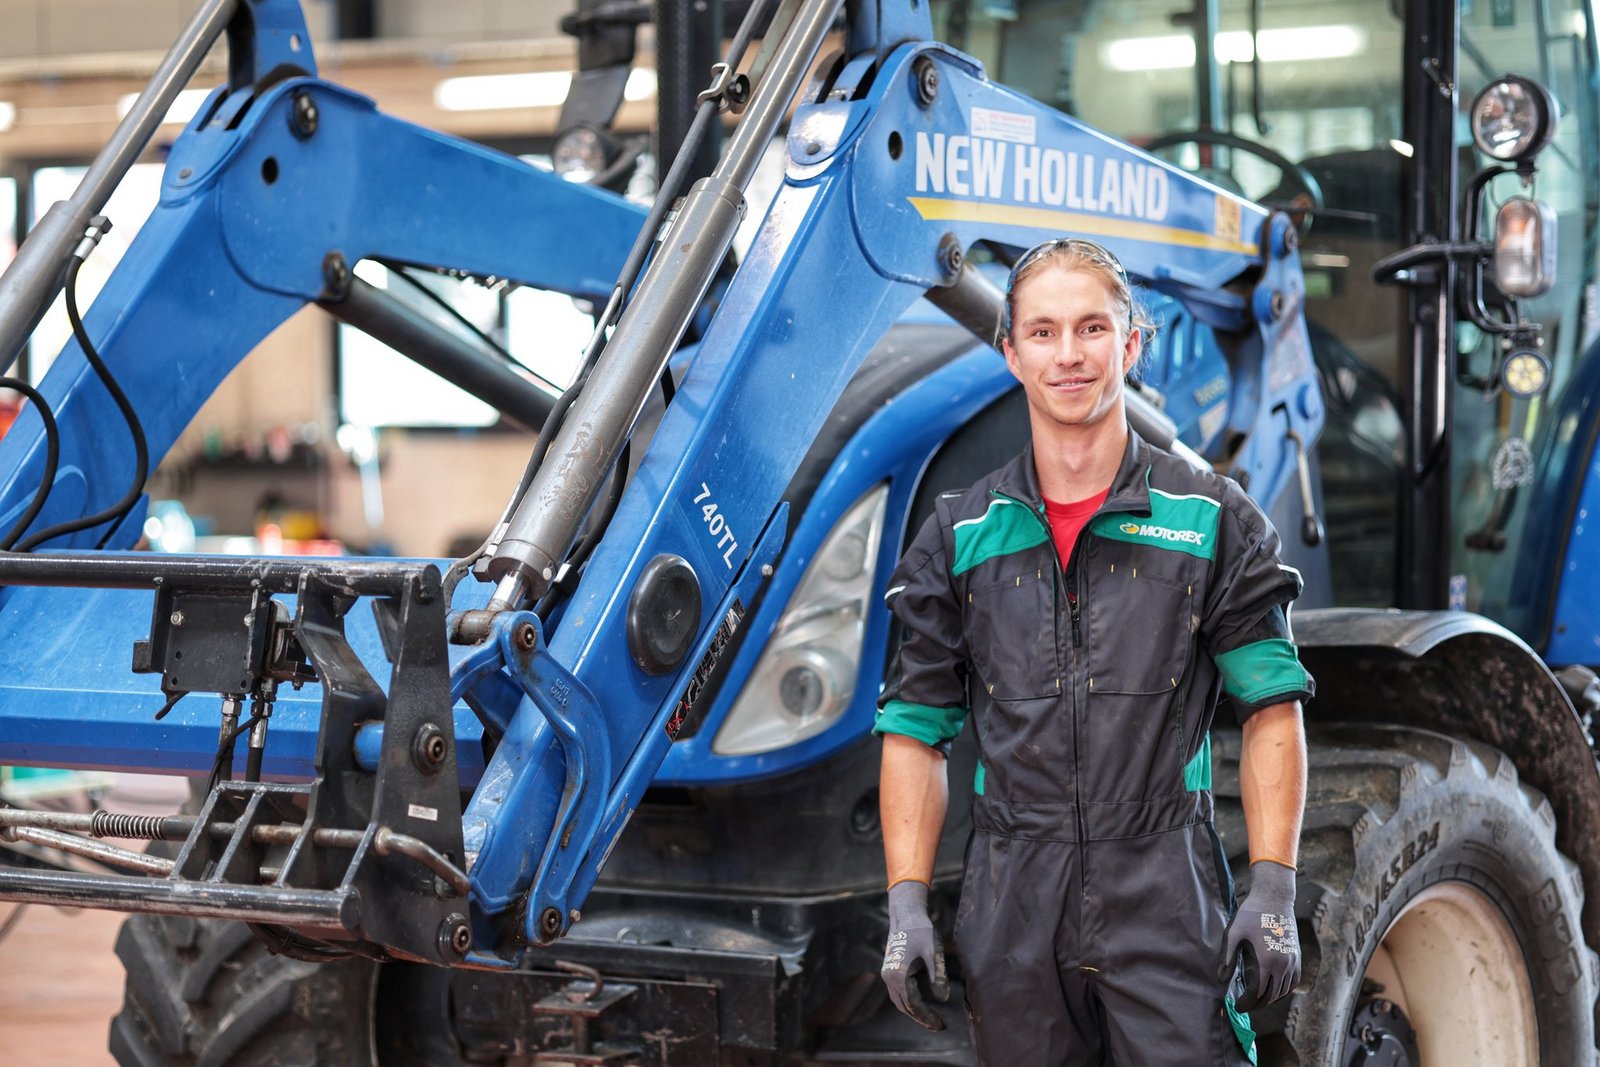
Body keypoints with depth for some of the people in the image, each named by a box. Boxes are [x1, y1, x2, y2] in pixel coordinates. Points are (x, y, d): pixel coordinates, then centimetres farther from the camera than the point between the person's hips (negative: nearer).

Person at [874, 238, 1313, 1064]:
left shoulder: (1212, 521, 4)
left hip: (1168, 909, -2)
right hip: (1012, 924, 2)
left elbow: (1271, 709, 3)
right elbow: (916, 731, 8)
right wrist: (906, 902, -1)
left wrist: (1272, 888, -6)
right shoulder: (959, 539, 8)